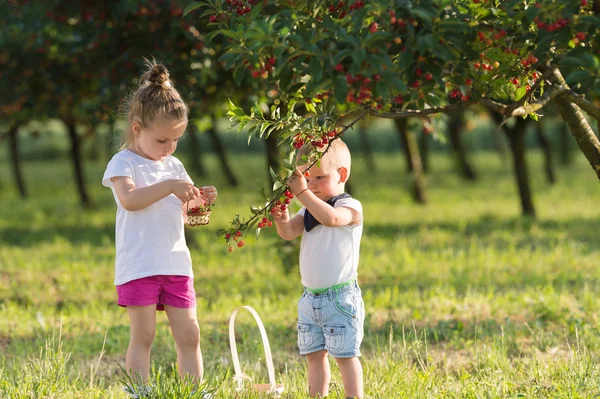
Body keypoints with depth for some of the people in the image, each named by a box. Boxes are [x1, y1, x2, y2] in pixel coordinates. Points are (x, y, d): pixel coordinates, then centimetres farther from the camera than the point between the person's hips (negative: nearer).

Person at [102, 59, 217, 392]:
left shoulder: (174, 165, 15)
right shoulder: (123, 163, -4)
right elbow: (129, 199, -22)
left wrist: (196, 202, -1)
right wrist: (170, 187, -25)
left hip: (176, 264, 6)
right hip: (138, 265, -6)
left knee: (189, 334, 4)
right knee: (142, 336, -4)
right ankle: (140, 393, -1)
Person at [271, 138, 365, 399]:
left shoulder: (350, 207, -10)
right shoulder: (309, 210, 12)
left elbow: (331, 218, -32)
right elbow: (289, 232, -2)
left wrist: (302, 193, -38)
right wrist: (282, 220, -24)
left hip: (340, 297, -7)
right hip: (311, 297, 7)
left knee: (345, 355, -4)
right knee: (314, 355, 11)